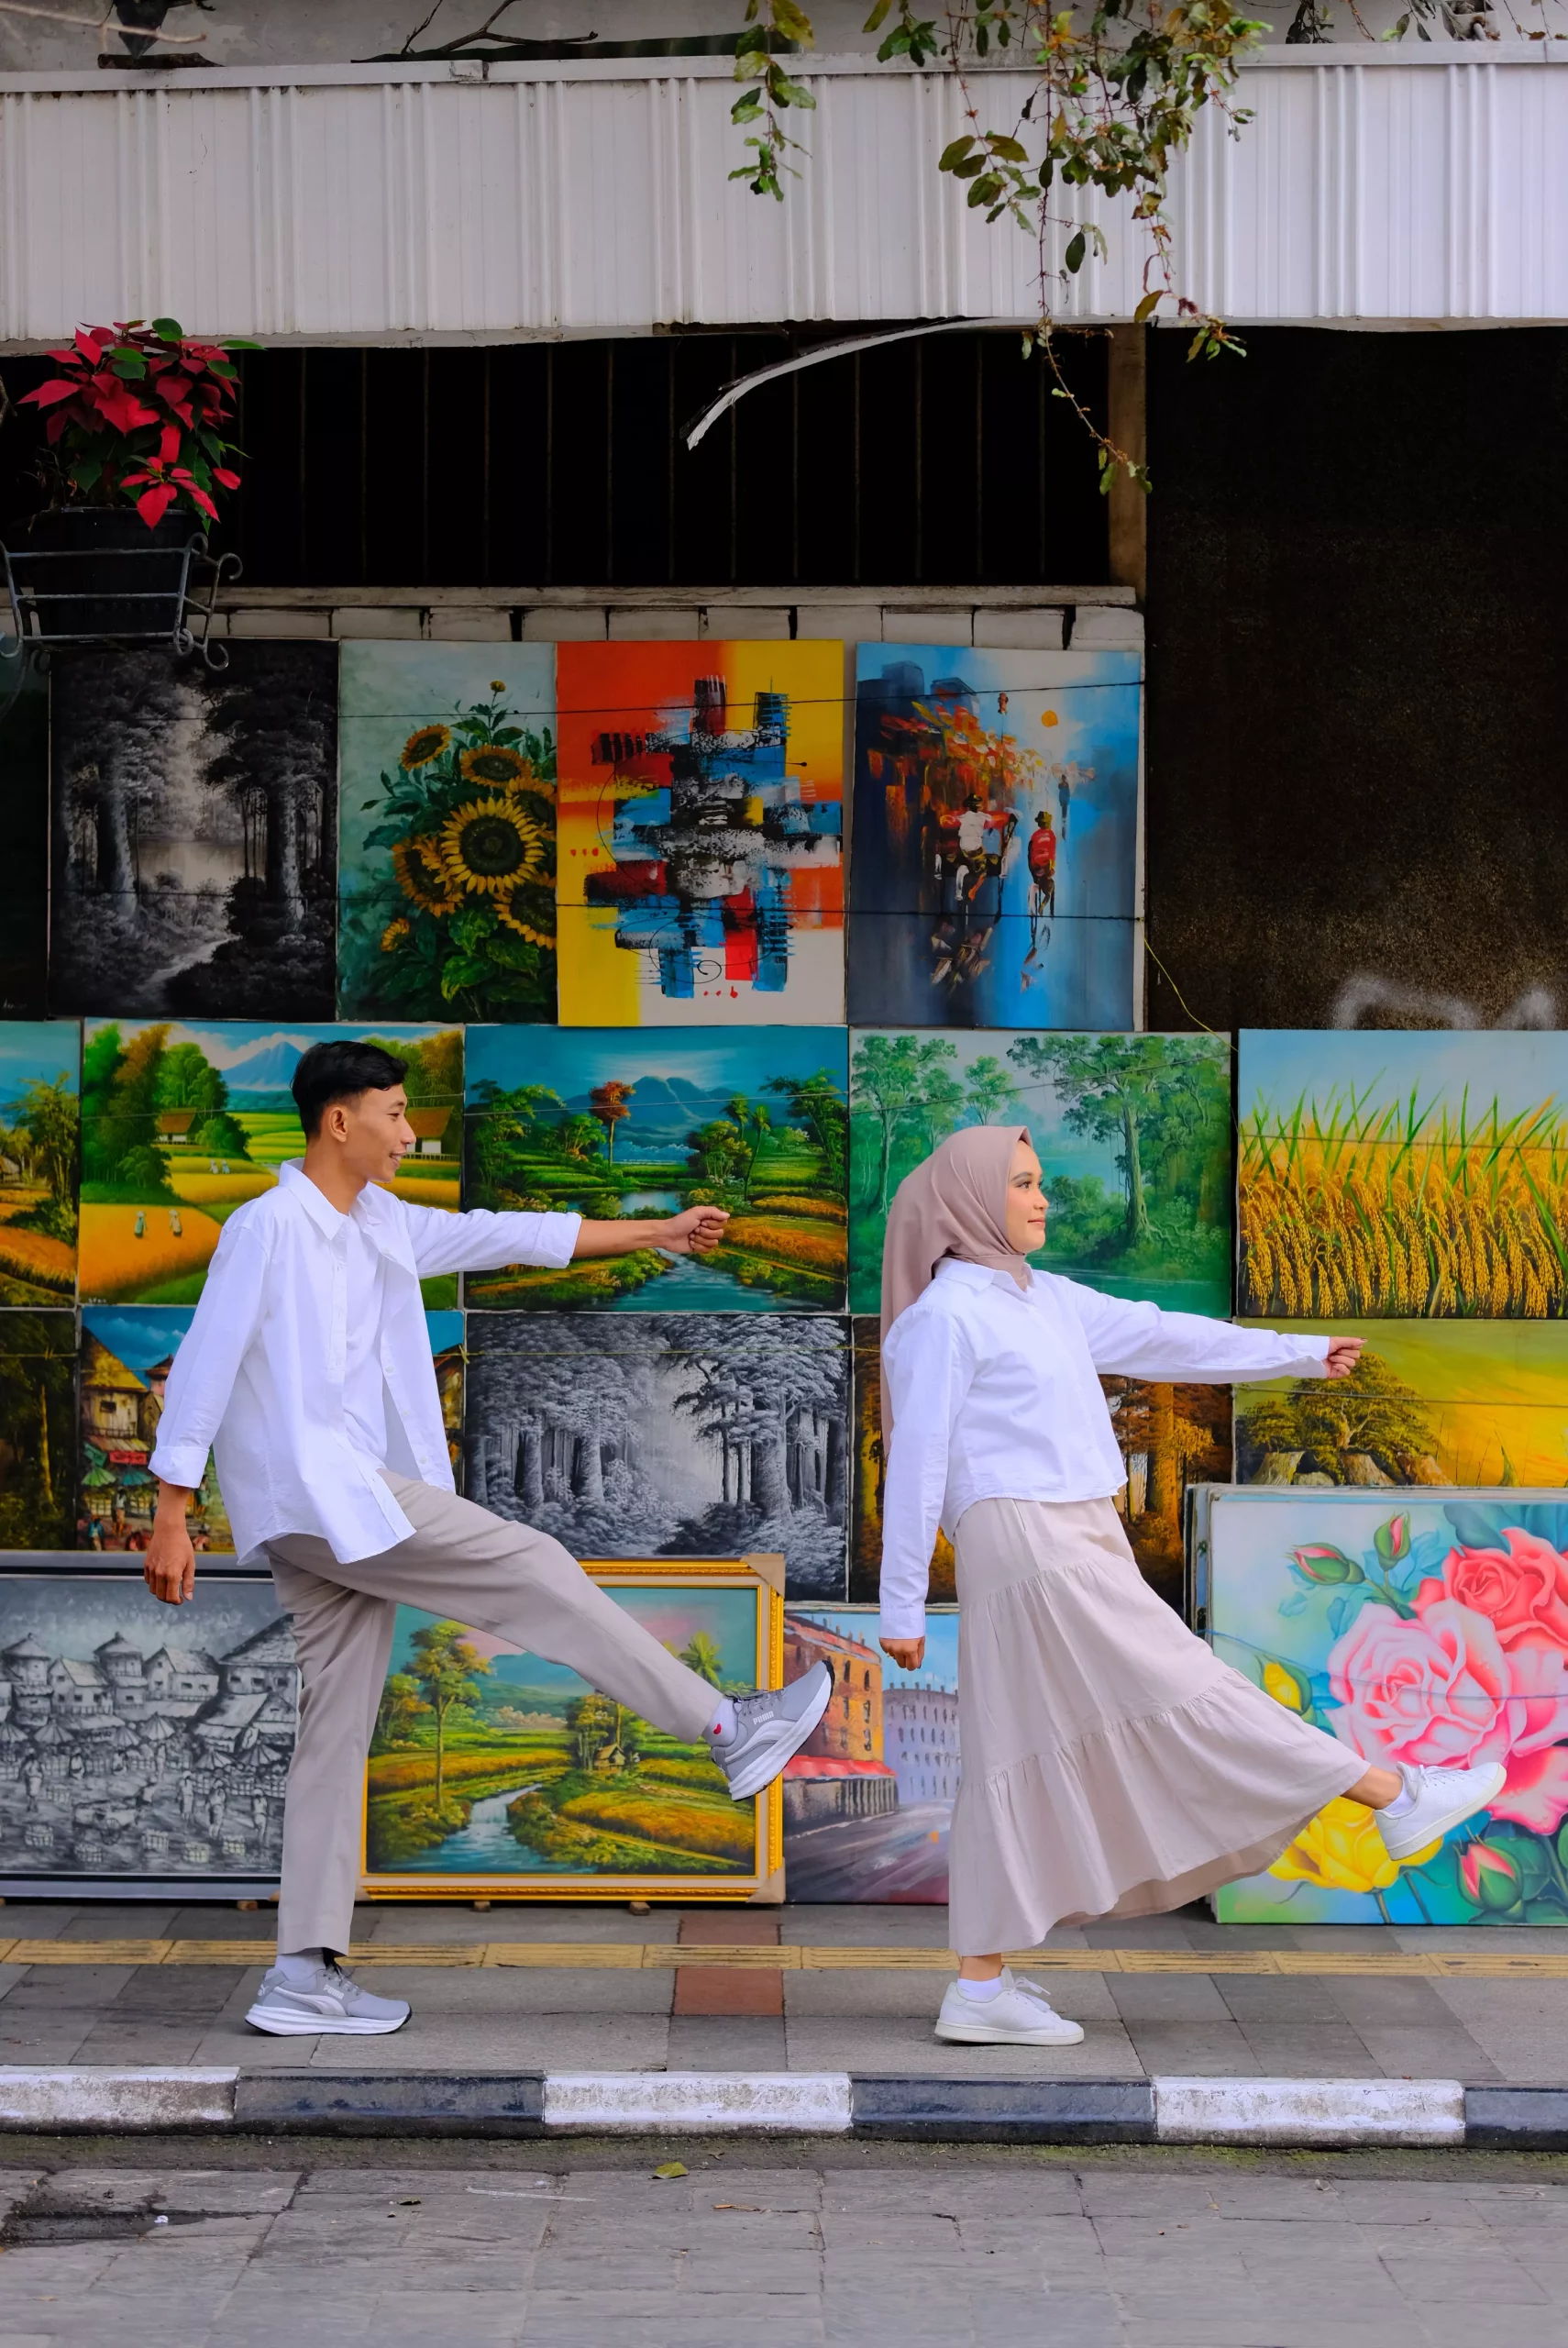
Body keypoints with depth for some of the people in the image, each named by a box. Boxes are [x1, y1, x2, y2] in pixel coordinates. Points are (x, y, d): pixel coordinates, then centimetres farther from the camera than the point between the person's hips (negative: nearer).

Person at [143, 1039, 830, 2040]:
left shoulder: (386, 1225, 15)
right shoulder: (268, 1227, -9)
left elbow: (508, 1236, 20)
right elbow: (203, 1366, -11)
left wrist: (661, 1232, 20)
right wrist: (171, 1516, -14)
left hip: (358, 1497, 9)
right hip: (317, 1493, -9)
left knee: (340, 1728, 7)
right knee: (532, 1566, -7)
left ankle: (306, 1973, 9)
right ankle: (728, 1728, 1)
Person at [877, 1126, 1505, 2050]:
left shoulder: (1044, 1300, 16)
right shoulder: (945, 1315, -8)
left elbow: (1160, 1337, 23)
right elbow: (916, 1465, -8)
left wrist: (1300, 1354, 27)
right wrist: (902, 1609, -8)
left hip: (1076, 1543, 9)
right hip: (1026, 1544, -9)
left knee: (1025, 1765, 8)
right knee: (1175, 1691, -3)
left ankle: (981, 1989, 10)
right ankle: (1397, 1798, 1)